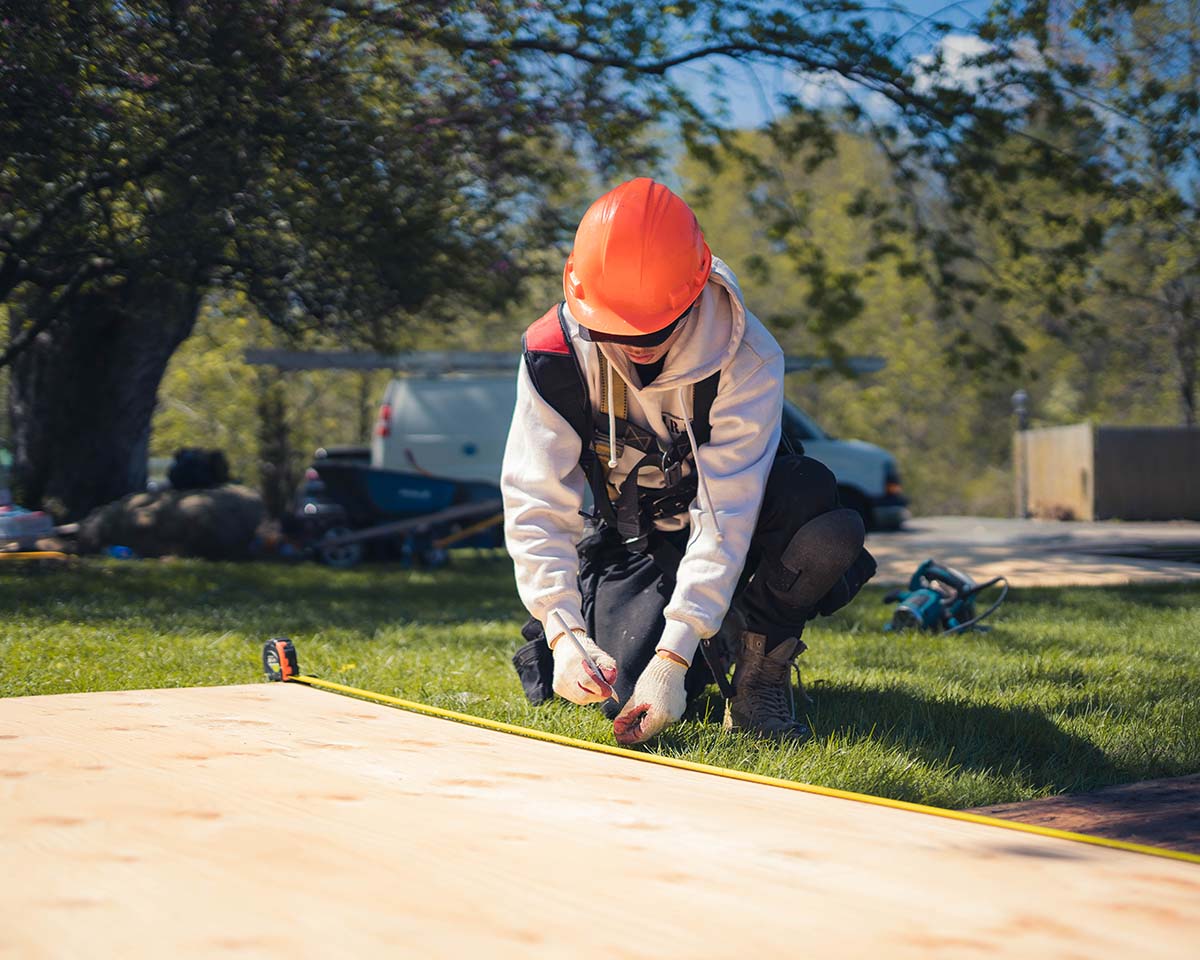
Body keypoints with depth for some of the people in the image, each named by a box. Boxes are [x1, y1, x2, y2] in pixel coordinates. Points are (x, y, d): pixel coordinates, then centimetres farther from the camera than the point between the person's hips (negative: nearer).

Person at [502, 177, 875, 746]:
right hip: (632, 540, 2)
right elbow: (536, 507, -22)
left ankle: (760, 673, -10)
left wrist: (672, 657, -41)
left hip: (733, 526, -2)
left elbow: (726, 515, -33)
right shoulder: (554, 354, -21)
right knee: (627, 694, -22)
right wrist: (563, 632, -37)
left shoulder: (746, 357, -28)